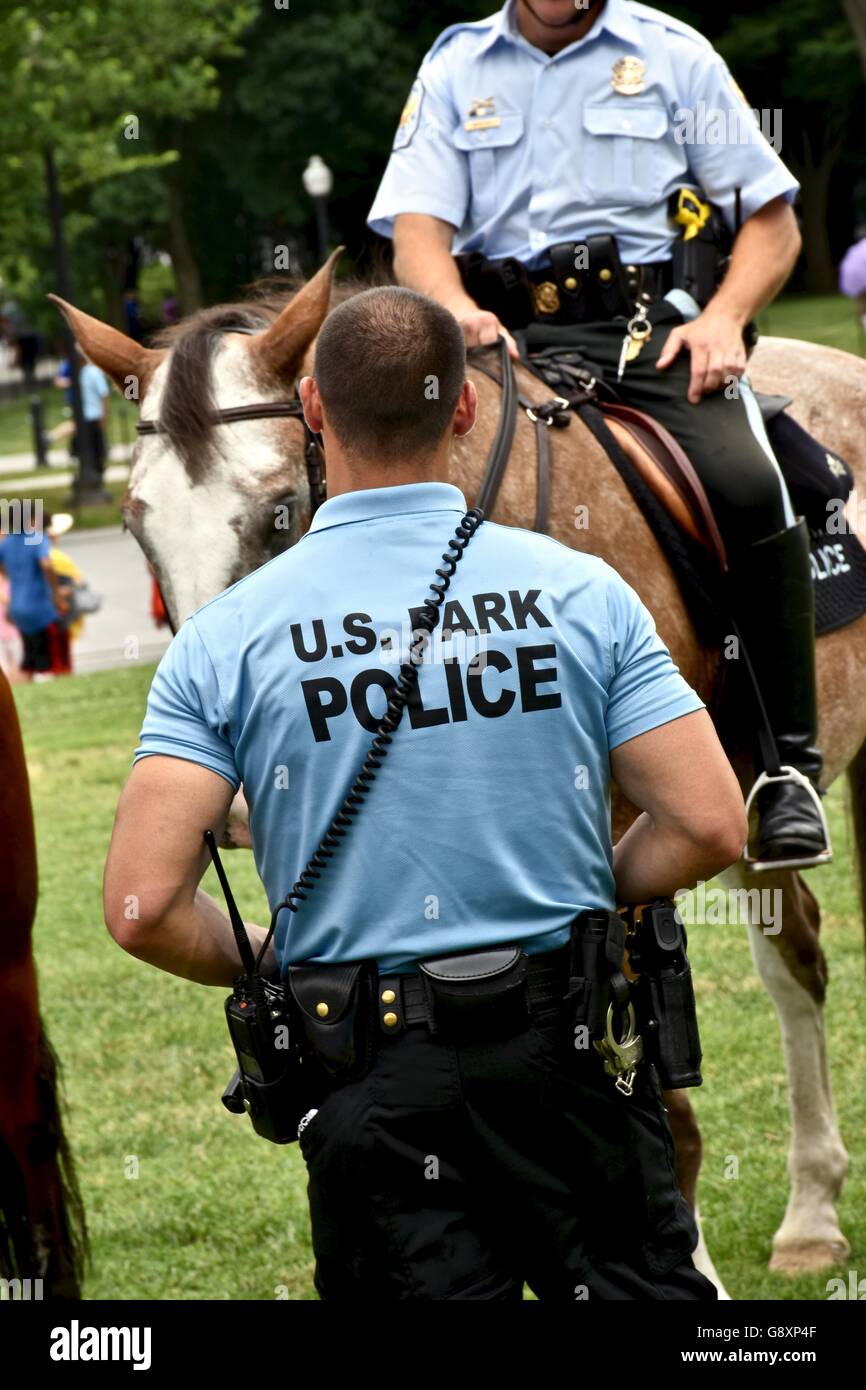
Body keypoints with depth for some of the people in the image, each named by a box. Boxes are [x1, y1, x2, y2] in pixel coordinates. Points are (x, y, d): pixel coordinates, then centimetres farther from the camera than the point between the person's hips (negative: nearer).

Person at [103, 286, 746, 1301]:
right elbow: (709, 826, -5)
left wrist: (258, 964, 8)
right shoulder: (579, 589, -3)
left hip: (372, 1079, -1)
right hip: (570, 1050, 1)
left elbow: (144, 908, -12)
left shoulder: (228, 638, -5)